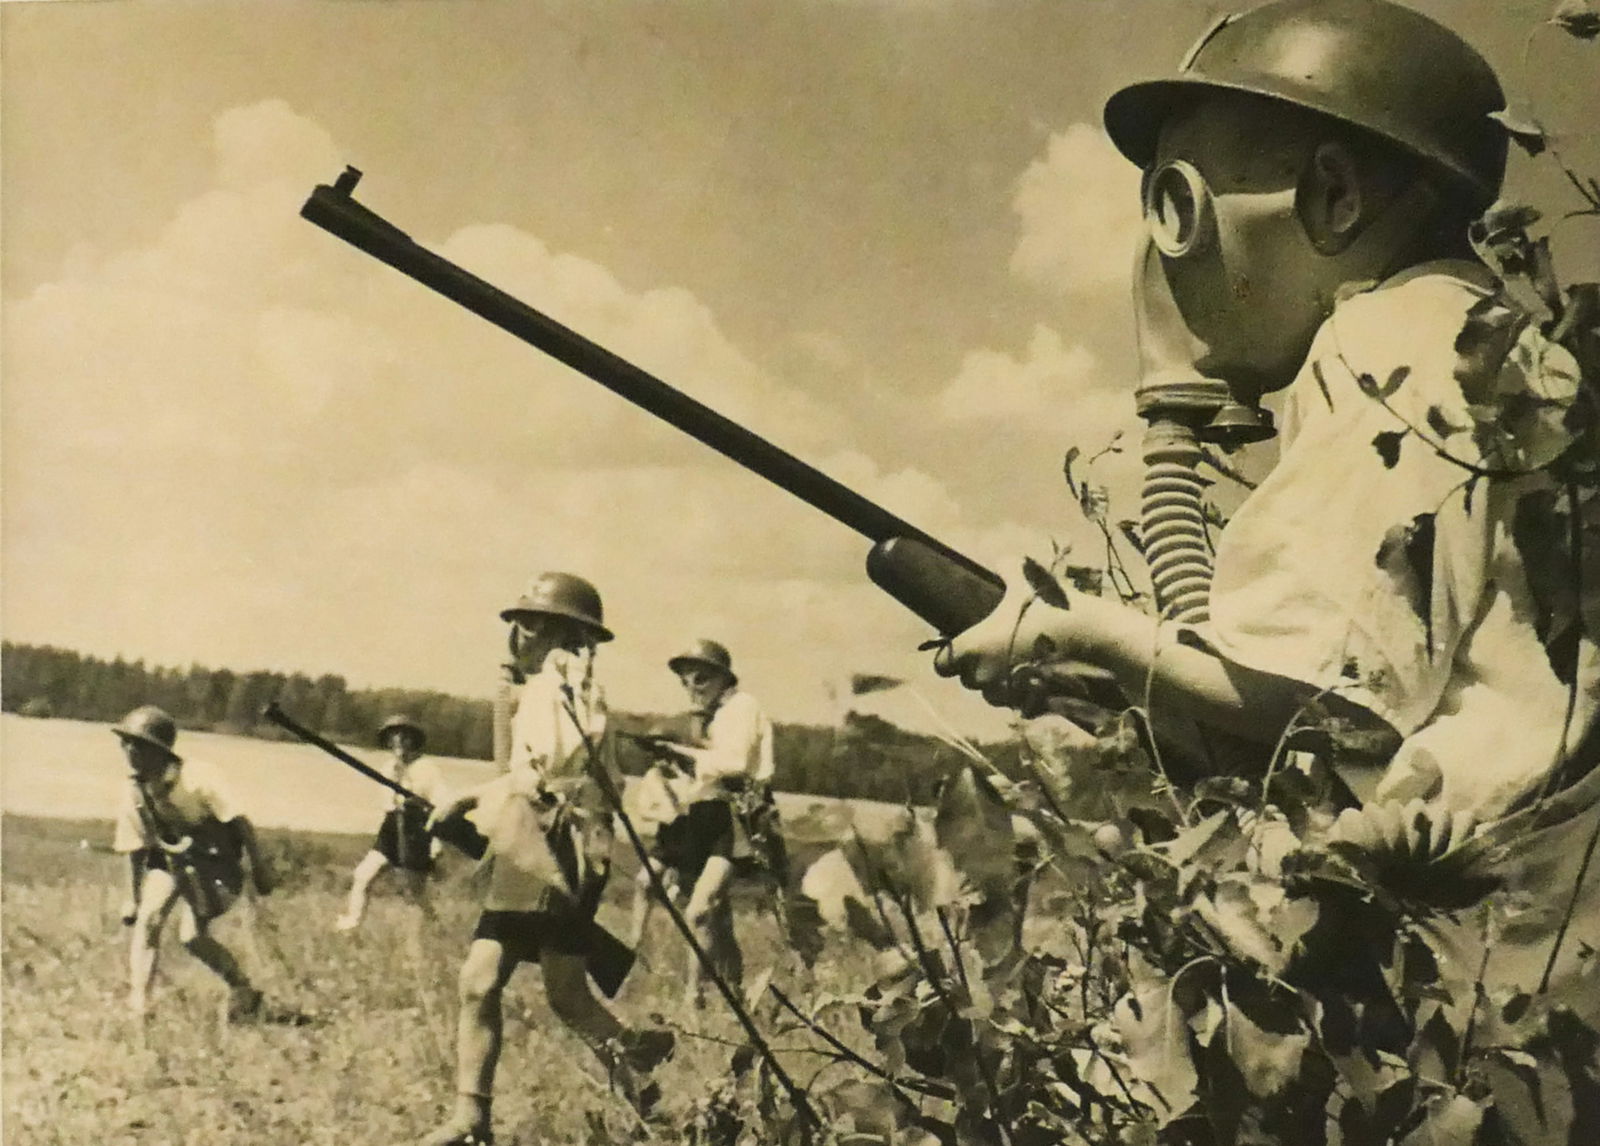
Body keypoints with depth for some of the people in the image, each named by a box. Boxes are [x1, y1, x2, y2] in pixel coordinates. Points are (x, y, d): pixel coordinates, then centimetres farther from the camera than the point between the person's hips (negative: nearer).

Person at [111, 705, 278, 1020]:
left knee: (192, 936, -15)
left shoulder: (195, 778, -24)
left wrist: (258, 867, -18)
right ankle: (138, 1005, -13)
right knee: (147, 919, -17)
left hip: (214, 862, -5)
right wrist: (134, 898, 9)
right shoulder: (134, 792, -7)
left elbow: (237, 821, -19)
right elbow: (135, 849, 5)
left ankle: (245, 993, 6)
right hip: (170, 861, 5)